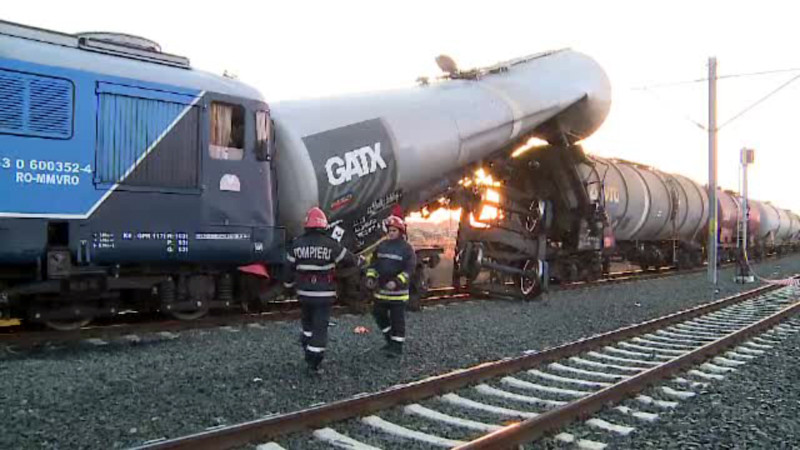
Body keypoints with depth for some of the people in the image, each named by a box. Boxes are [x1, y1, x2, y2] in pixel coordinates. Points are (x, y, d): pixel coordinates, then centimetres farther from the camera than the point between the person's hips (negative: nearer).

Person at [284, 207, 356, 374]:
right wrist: (358, 260, 22)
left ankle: (309, 357, 27)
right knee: (320, 328, 2)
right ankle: (314, 363, 1)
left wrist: (289, 285, 20)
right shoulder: (331, 244, -11)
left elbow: (290, 268, 4)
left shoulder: (296, 244, -3)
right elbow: (349, 260, -1)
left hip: (304, 293, 3)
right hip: (324, 294, -3)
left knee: (307, 324, 22)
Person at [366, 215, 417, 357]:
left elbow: (409, 269, -15)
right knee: (379, 314, 13)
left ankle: (397, 346, 9)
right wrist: (370, 277, -1)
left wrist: (396, 282, -25)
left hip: (398, 291, -6)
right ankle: (390, 339, 31)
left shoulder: (406, 248, -9)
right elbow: (374, 263, 15)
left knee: (397, 319, 0)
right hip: (381, 290, 6)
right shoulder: (381, 246, 9)